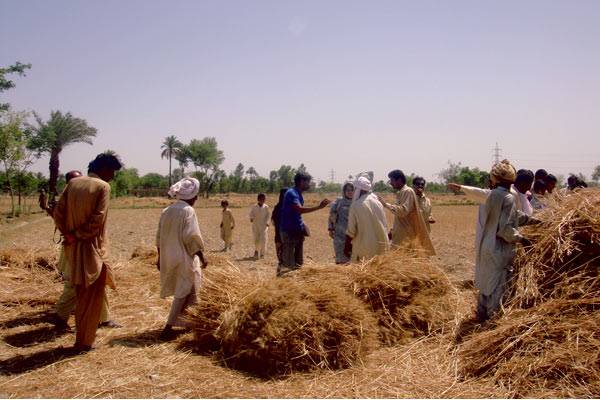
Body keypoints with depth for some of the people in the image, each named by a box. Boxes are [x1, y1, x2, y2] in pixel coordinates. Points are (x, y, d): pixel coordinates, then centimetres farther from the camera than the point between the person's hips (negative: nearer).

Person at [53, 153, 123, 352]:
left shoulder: (73, 183, 6)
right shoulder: (103, 186, -10)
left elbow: (57, 213, 0)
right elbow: (97, 219, -19)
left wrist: (68, 235, -1)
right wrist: (80, 235, -8)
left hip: (73, 249, 6)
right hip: (92, 249, -6)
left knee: (81, 295, 18)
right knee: (91, 298, 7)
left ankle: (81, 338, 28)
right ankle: (84, 342, 13)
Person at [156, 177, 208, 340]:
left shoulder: (166, 211, 8)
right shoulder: (188, 211, -14)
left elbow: (159, 237, 13)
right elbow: (191, 238, -18)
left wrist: (160, 257, 20)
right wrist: (202, 257, -9)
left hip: (168, 258, 8)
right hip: (184, 259, -8)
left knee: (189, 291, 22)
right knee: (183, 293, 1)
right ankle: (168, 328, -2)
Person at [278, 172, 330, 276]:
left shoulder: (298, 194, 14)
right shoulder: (291, 193, -15)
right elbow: (300, 209, -31)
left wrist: (302, 226, 12)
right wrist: (319, 207, -34)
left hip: (297, 231, 9)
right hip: (289, 232, -9)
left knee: (298, 263, 12)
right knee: (288, 264, -9)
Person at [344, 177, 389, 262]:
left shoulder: (356, 205, -12)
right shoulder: (378, 202, 4)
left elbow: (351, 230, -11)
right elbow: (385, 225, 10)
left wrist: (346, 247, 0)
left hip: (365, 247, -5)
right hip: (381, 245, 5)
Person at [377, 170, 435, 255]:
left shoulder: (408, 191, -12)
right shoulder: (400, 193, 16)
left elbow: (403, 211, -25)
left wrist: (386, 204, -25)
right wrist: (393, 230, 18)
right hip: (400, 234, 9)